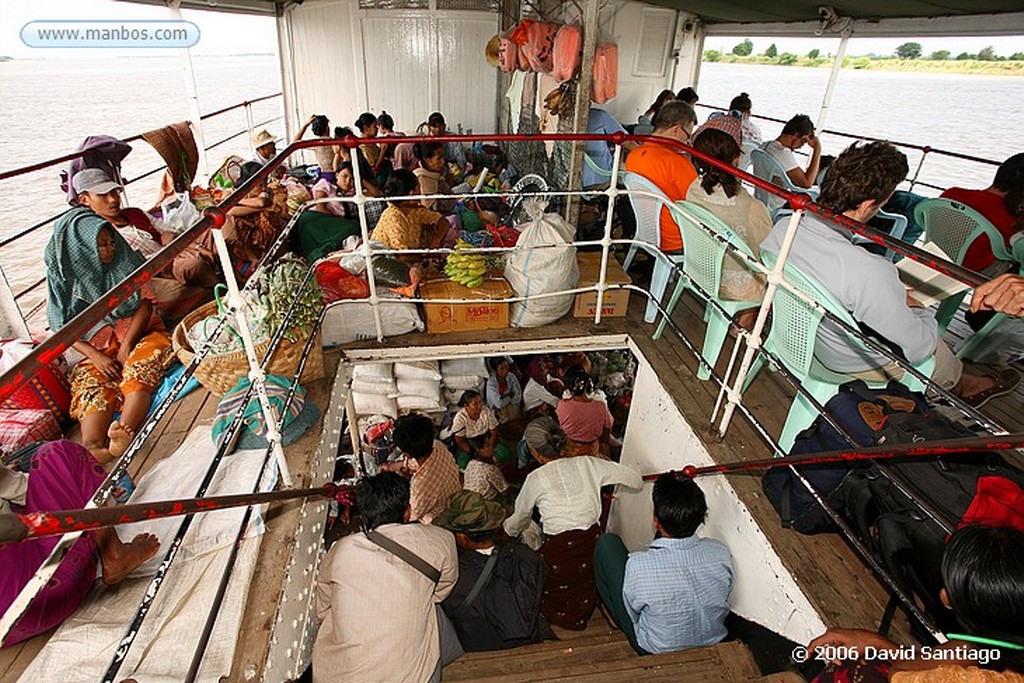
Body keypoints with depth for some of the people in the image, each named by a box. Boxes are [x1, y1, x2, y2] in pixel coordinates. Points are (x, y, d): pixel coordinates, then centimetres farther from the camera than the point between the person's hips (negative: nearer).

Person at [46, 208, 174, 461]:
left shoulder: (125, 262, 7)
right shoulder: (65, 279, 7)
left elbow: (146, 303, -1)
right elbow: (65, 329, 5)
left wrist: (125, 349, -11)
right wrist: (95, 356, -14)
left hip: (141, 335, -1)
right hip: (100, 348, 2)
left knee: (138, 367, -32)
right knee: (91, 382, -27)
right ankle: (92, 446, -48)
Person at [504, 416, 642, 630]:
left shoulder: (535, 479, -8)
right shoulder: (586, 464, -2)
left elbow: (520, 519, 10)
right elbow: (635, 480, 6)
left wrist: (507, 529, 32)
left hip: (560, 559, -4)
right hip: (594, 550, 5)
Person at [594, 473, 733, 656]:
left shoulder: (639, 567, -36)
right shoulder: (721, 553, -23)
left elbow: (632, 613, -14)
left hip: (656, 650, -4)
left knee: (607, 543, -4)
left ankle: (610, 611, 23)